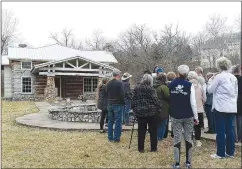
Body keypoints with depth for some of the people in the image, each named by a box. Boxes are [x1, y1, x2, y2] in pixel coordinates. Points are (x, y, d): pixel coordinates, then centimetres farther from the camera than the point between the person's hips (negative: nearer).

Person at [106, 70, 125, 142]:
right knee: (118, 122, 1)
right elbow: (122, 94, -16)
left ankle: (110, 138, 18)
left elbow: (107, 93, 10)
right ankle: (116, 138, 3)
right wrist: (123, 103, -5)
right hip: (118, 104, -6)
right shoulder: (119, 83, -14)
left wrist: (109, 101, 14)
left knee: (110, 121, 13)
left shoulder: (109, 83, 7)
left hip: (110, 104, 7)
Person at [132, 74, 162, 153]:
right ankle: (153, 148, 15)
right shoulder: (150, 89, -12)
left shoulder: (136, 88, 4)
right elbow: (155, 100, -13)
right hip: (151, 112, -4)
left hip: (139, 112, 4)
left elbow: (133, 100, 8)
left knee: (141, 131, 10)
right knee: (153, 131, 9)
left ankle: (140, 148, 14)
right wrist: (159, 107, 2)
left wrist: (134, 109, 16)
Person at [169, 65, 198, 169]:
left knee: (177, 139, 5)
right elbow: (193, 103, -11)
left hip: (175, 116, 1)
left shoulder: (171, 85, 0)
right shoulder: (189, 85, -10)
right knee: (188, 138, 10)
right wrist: (196, 117, -5)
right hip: (188, 116, -1)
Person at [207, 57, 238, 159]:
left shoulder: (219, 76, -10)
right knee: (230, 129, 11)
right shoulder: (233, 77, 10)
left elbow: (210, 90, -4)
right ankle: (230, 152, 17)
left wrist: (211, 80, 9)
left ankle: (220, 153, 5)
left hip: (221, 107, -7)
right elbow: (236, 92, 15)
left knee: (220, 131, -1)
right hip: (232, 107, 7)